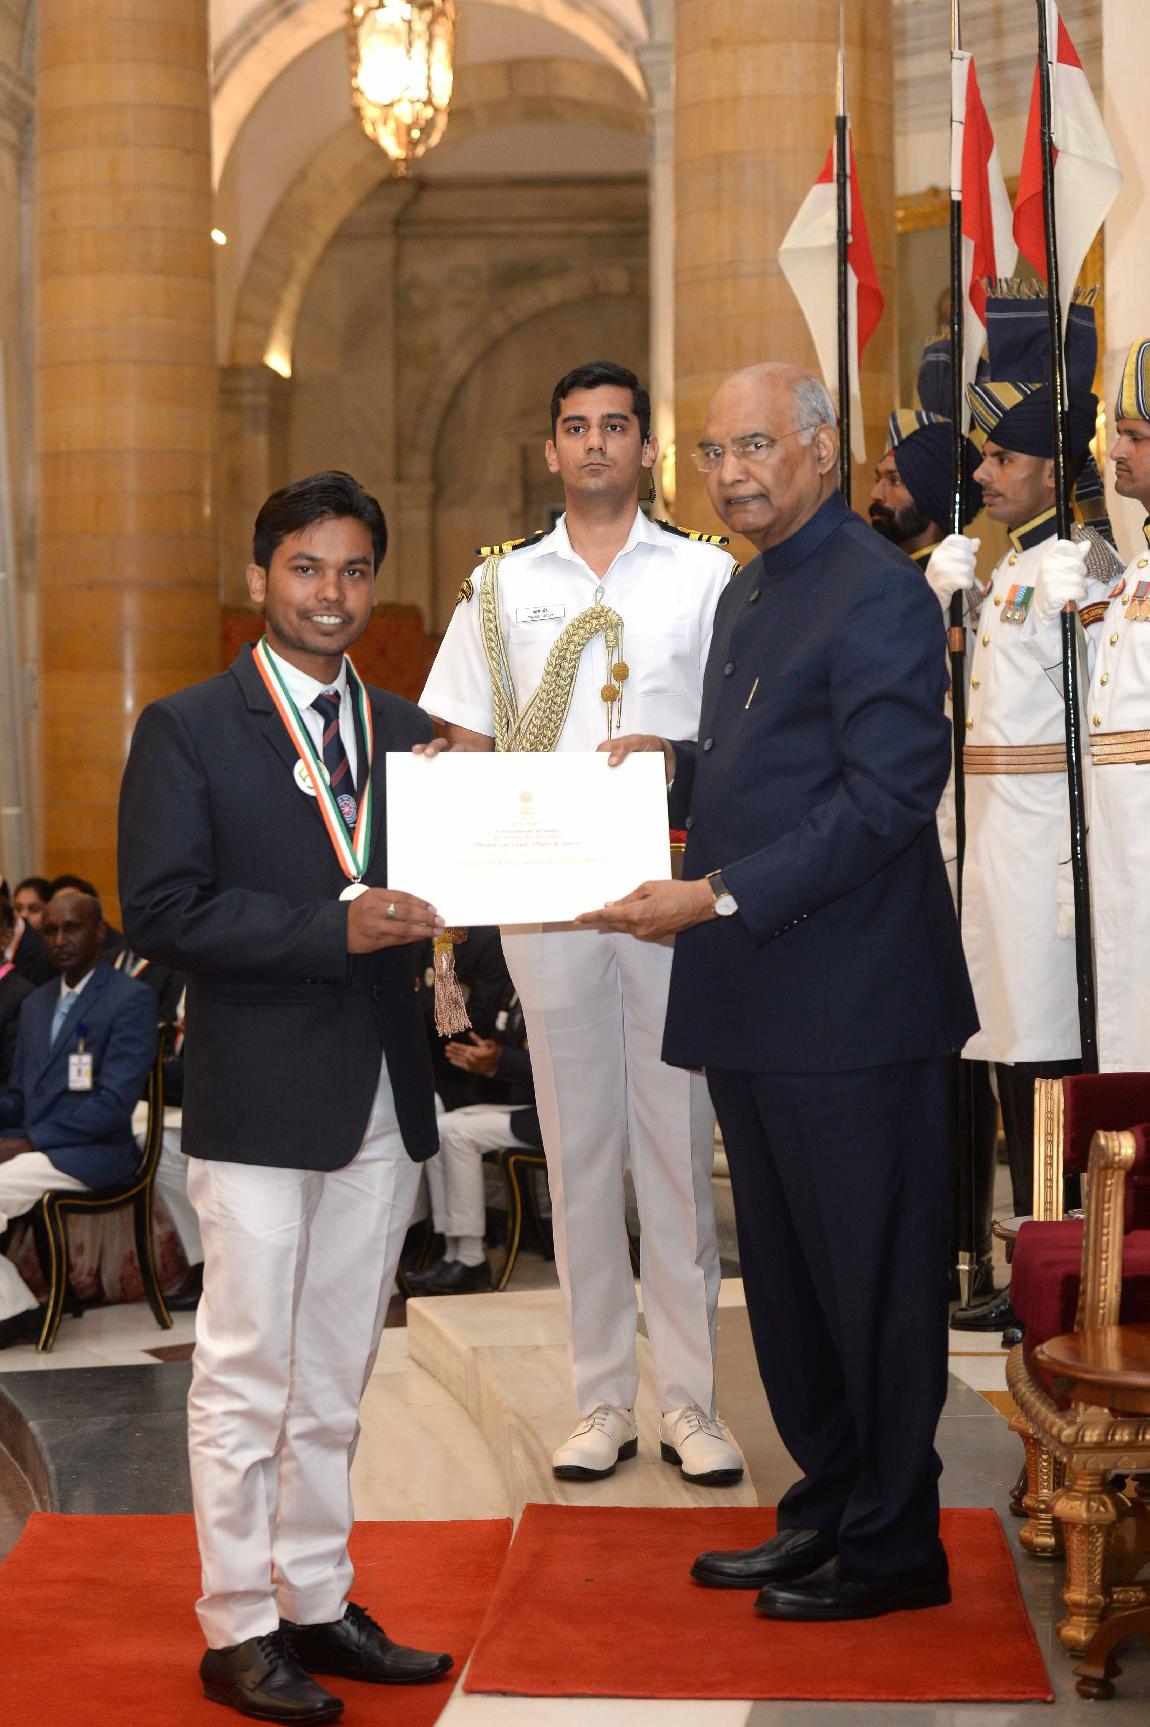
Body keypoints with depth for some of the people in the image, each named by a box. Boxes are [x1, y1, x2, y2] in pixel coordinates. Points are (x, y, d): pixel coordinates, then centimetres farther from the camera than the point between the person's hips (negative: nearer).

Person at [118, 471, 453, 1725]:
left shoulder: (406, 733, 13)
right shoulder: (187, 729, -2)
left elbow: (433, 886, 13)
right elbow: (159, 910, -12)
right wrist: (333, 929, -20)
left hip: (382, 1093, 5)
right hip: (259, 1096, -5)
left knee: (333, 1379, 13)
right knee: (247, 1376, 0)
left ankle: (317, 1604, 24)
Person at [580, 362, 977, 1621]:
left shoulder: (876, 592, -13)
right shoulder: (748, 592, 17)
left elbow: (887, 795, -20)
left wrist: (717, 896, -23)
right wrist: (677, 764, 7)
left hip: (849, 999, -9)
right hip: (755, 998, 9)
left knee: (870, 1274, 2)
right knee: (785, 1275, 16)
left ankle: (892, 1544, 15)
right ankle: (824, 1511, 28)